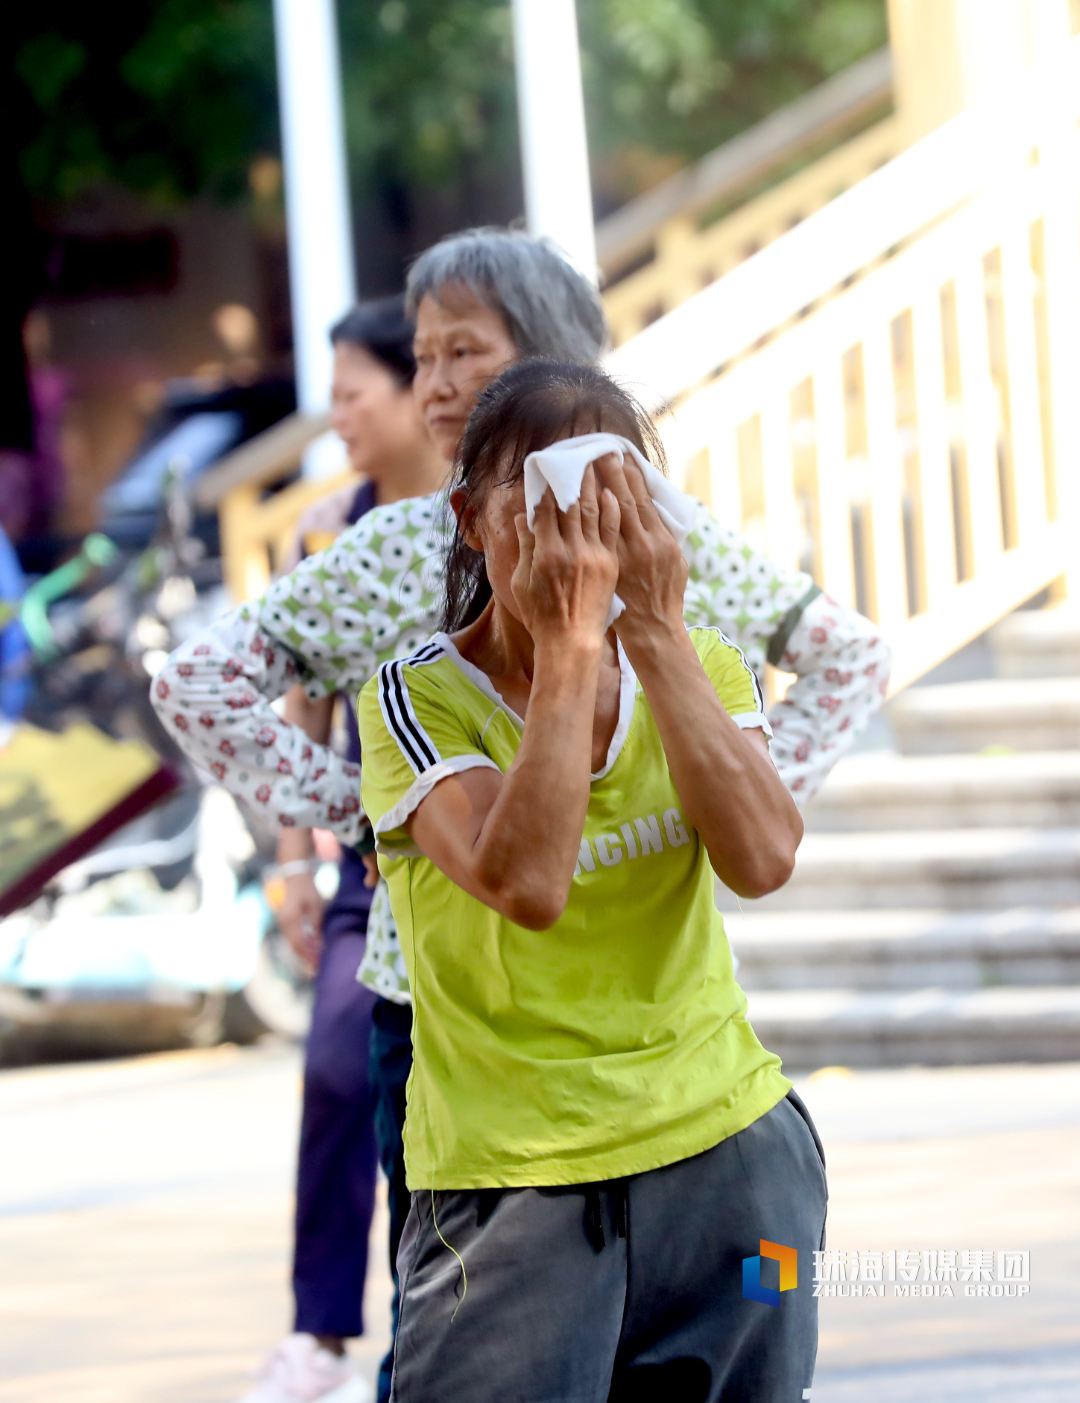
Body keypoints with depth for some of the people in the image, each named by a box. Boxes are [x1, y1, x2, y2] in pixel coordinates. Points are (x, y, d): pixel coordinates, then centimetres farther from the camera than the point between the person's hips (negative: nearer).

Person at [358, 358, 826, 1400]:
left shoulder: (698, 667, 4)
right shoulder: (419, 700, -8)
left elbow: (761, 861, -14)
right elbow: (526, 885, -25)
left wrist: (653, 629, -17)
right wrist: (566, 644, -23)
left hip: (729, 1157, 4)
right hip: (513, 1185, -4)